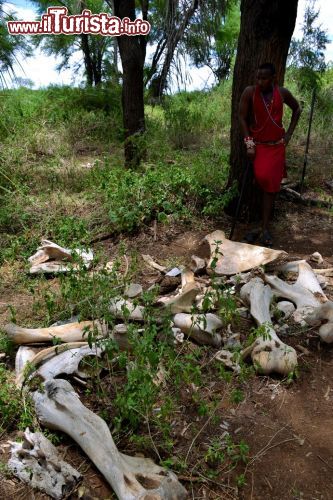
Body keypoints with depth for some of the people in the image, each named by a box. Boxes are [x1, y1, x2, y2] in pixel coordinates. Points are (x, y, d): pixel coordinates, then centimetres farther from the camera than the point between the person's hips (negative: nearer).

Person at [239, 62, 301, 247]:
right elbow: (242, 117, -7)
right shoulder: (249, 92, -8)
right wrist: (249, 144, -13)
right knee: (262, 179, -20)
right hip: (257, 145, -2)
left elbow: (297, 109, 16)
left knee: (270, 186, 0)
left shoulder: (282, 92, -1)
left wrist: (289, 133, 8)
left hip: (277, 146, 2)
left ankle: (265, 228, 5)